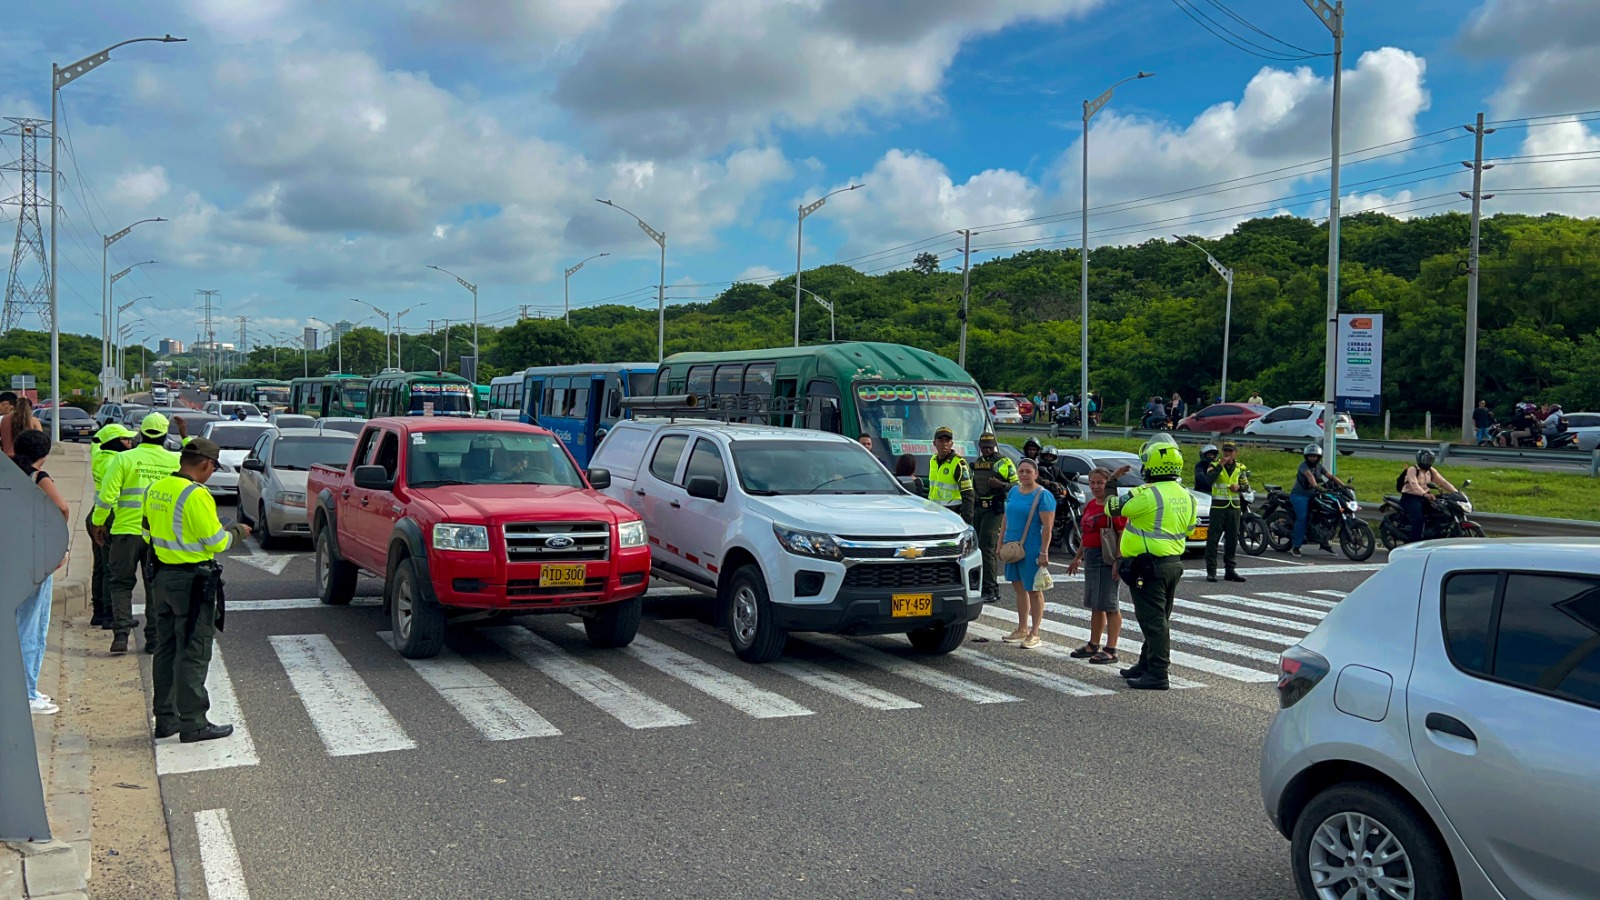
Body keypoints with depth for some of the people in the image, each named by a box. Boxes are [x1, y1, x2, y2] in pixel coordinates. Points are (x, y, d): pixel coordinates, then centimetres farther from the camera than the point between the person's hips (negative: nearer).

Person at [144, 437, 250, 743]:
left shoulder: (155, 490, 6)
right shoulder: (196, 495, -19)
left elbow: (151, 526, 16)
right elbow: (215, 543, -17)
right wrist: (236, 532, 1)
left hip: (163, 576, 9)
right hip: (192, 581, -9)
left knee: (166, 649, 16)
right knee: (193, 654, -2)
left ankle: (165, 718, 24)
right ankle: (192, 723, 3)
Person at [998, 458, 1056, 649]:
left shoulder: (1043, 496, -10)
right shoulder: (1014, 491, 11)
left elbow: (1047, 526, -14)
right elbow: (1005, 519, 16)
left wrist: (1043, 553, -19)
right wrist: (1000, 544, 12)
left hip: (1032, 549, -7)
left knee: (1033, 590, 1)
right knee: (1019, 587, 14)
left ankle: (1034, 634, 8)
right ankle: (1022, 630, 25)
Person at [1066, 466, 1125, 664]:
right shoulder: (1090, 506, 14)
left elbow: (1123, 535, -17)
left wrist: (1118, 561, -23)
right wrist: (1078, 557, 23)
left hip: (1107, 559, -9)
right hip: (1091, 557, 9)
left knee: (1109, 605, -4)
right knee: (1095, 604, 16)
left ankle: (1111, 650, 1)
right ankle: (1093, 645, 26)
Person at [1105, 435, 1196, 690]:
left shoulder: (1148, 494, -19)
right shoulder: (1186, 497, 8)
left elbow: (1112, 507, -11)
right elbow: (1188, 530, 17)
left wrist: (1112, 481, 5)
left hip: (1148, 566, -9)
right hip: (1173, 564, 9)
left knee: (1153, 620, -6)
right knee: (1160, 618, 17)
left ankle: (1157, 674, -4)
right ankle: (1147, 664, 30)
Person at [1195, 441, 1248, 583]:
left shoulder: (1239, 468, 10)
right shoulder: (1214, 465, -3)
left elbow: (1246, 485, 17)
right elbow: (1208, 480, -21)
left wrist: (1239, 487, -5)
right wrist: (1220, 465, -24)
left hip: (1234, 507, 5)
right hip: (1218, 506, -4)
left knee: (1232, 540, 9)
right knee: (1213, 539, -5)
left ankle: (1230, 569, 16)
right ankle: (1211, 570, -4)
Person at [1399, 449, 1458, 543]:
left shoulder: (1431, 471, 10)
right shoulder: (1412, 470, -14)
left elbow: (1442, 482, 1)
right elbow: (1414, 484, -32)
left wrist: (1455, 492, -15)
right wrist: (1425, 494, -50)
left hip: (1423, 498, 7)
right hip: (1410, 498, -7)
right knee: (1419, 518, -29)